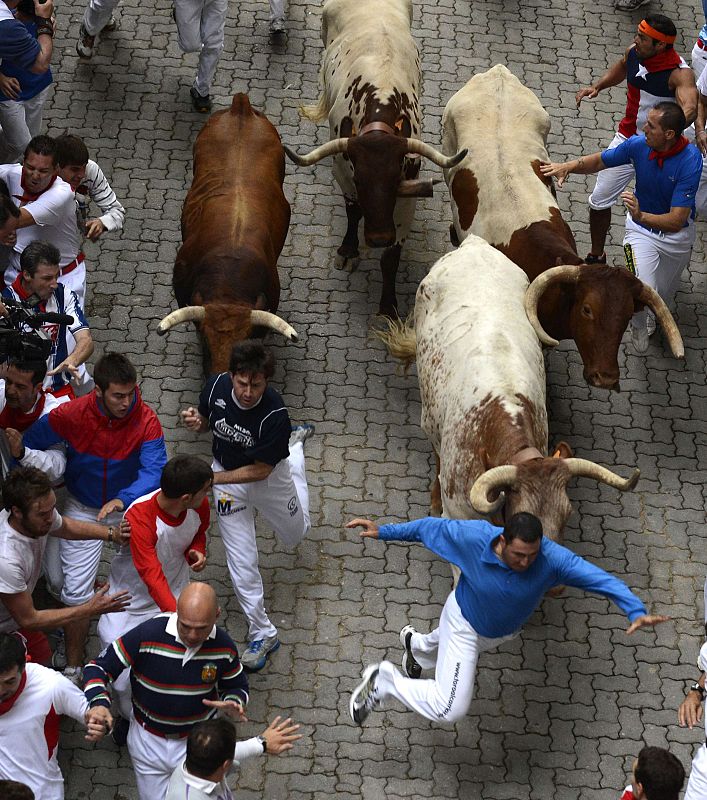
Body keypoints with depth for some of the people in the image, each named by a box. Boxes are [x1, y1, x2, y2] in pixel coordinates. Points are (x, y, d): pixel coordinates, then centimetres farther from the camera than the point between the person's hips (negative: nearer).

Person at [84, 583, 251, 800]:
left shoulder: (223, 645, -18)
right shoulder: (148, 634, -28)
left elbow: (237, 686, 1)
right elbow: (98, 667, -19)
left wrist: (233, 704, -22)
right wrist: (99, 703, -38)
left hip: (199, 741, 1)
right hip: (149, 741, -1)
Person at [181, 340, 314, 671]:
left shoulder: (275, 413, -36)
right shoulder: (216, 386, -23)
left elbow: (260, 470, -26)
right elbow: (206, 420, 0)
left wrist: (211, 478, -26)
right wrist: (197, 421, -24)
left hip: (268, 477, -1)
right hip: (227, 475, 2)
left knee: (296, 533, 30)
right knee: (242, 563, -2)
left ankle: (296, 446, 51)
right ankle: (262, 633, 16)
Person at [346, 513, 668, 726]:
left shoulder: (552, 558, -40)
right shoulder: (474, 537, -40)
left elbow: (602, 579, -43)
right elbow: (432, 527, -22)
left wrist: (636, 611, -57)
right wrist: (383, 532, -16)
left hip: (503, 631, 4)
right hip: (465, 623, -4)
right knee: (449, 709, -11)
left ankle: (417, 645, 74)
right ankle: (384, 681, 11)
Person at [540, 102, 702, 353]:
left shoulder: (690, 160, -32)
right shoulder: (638, 144, -22)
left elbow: (676, 220, -35)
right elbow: (599, 161, -2)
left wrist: (641, 216, -51)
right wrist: (569, 166, -20)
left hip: (677, 233, -1)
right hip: (641, 229, 1)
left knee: (662, 297, 21)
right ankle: (639, 326, 14)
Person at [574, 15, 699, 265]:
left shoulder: (679, 73, -28)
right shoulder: (634, 53, -9)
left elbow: (689, 107, -48)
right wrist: (597, 86, 1)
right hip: (627, 138, 5)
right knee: (599, 200, 9)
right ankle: (596, 256, 30)